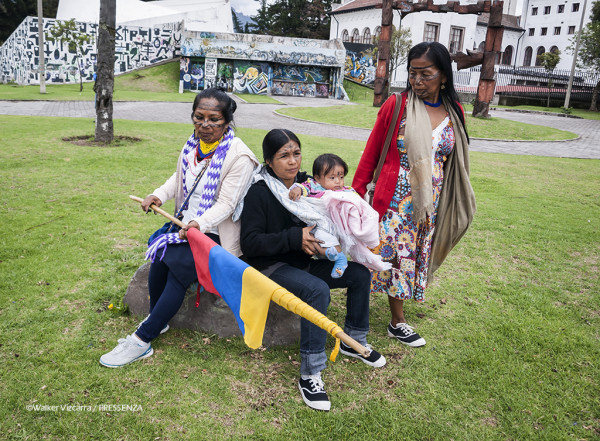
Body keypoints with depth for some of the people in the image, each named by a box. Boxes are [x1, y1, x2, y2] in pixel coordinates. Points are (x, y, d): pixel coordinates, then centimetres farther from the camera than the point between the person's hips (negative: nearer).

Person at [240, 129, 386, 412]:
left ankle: (353, 342, 17)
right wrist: (295, 238, -27)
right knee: (318, 290, -33)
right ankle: (309, 375, -24)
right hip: (272, 266, -7)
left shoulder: (304, 183, 4)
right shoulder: (259, 192, -16)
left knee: (361, 273, -1)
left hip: (303, 261, 7)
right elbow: (250, 243, -21)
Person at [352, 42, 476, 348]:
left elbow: (453, 163, 13)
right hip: (395, 199, -4)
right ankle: (398, 323, 19)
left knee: (415, 255, 12)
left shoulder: (454, 112, 4)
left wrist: (446, 204, 14)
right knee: (396, 256, 2)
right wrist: (357, 192, -1)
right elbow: (371, 154, -1)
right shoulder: (396, 105, -7)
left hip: (429, 203, 4)